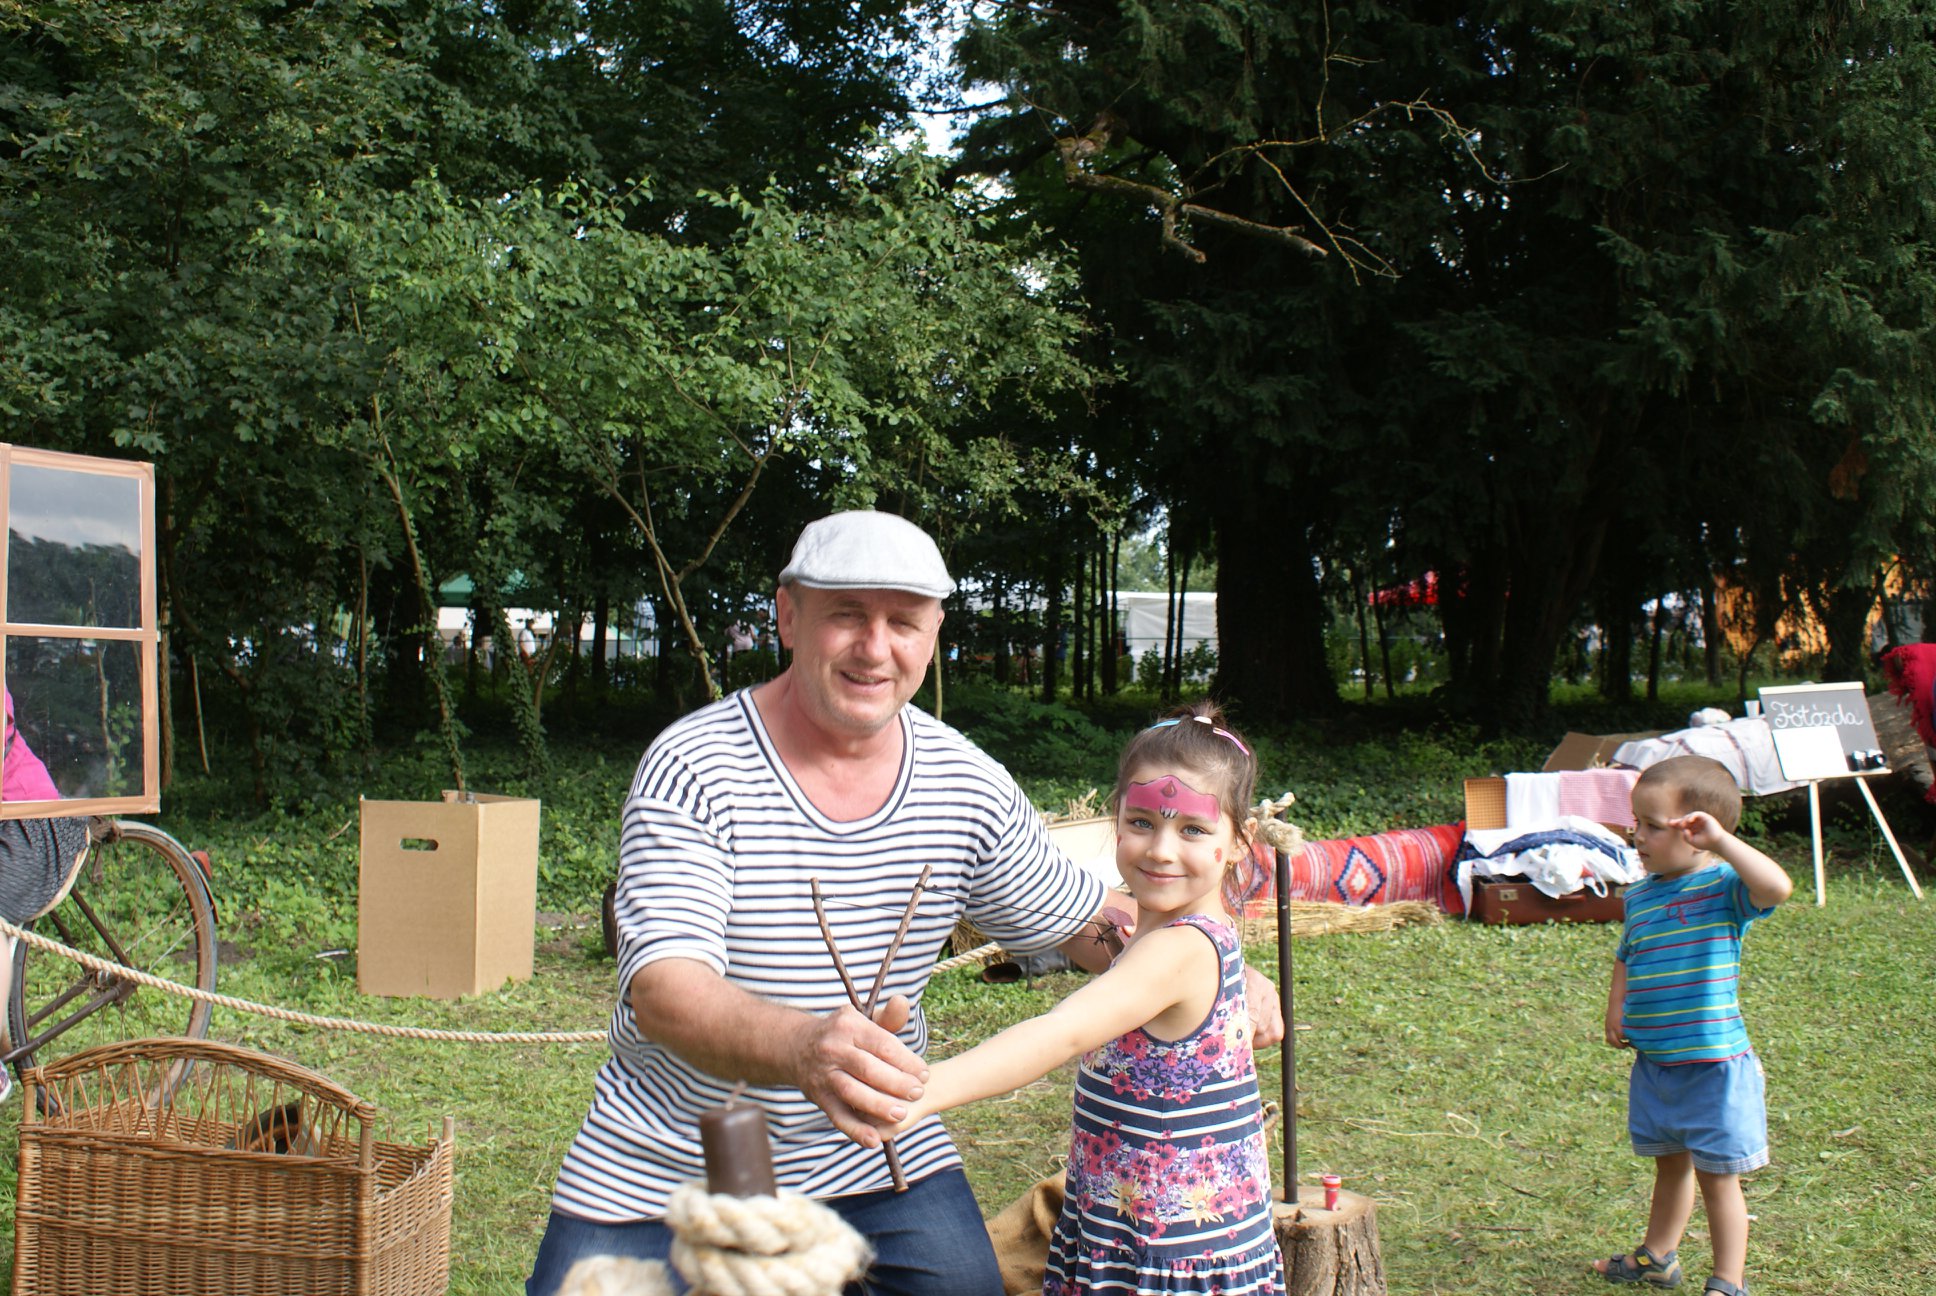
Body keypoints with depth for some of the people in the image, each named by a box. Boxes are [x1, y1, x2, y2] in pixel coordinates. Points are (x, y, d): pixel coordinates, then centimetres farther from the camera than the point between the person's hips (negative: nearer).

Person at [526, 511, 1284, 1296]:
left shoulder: (968, 785, -5)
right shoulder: (693, 769, -19)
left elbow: (1084, 922, 9)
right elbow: (664, 989, -32)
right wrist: (804, 1048, -52)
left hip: (882, 1162, 3)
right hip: (664, 1173, -3)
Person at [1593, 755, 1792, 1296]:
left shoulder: (1724, 886, -15)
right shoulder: (1641, 894, 5)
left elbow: (1777, 887, -37)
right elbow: (1627, 958, 18)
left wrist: (1722, 841, -38)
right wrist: (1616, 1010, 5)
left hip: (1714, 1063, -7)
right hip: (1654, 1062, 7)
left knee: (1717, 1175, 4)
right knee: (1670, 1163, 24)